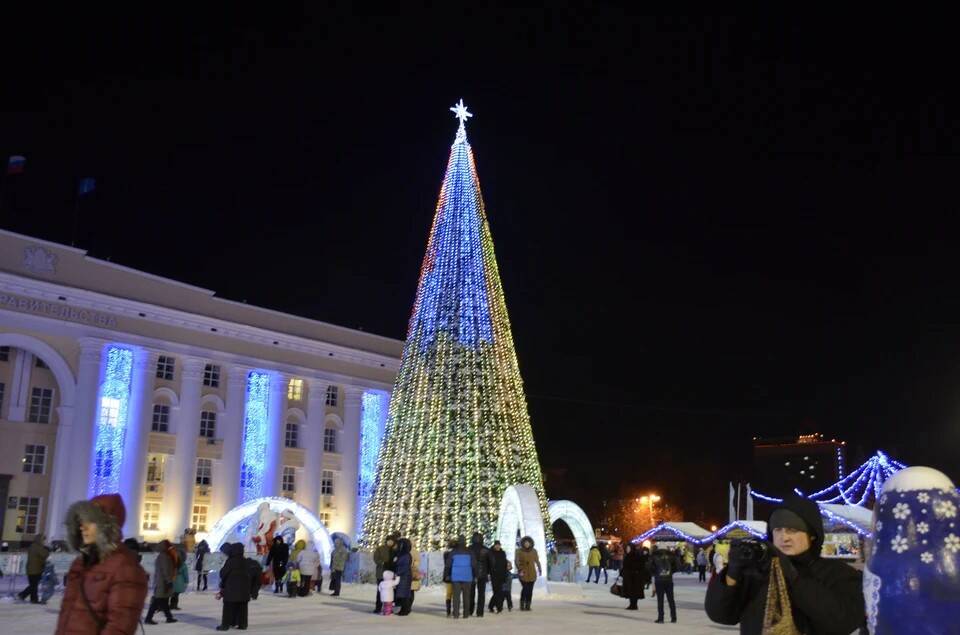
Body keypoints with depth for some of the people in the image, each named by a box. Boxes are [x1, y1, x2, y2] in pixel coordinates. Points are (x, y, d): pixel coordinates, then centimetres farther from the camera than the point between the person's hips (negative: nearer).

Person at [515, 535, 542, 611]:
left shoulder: (534, 551, 7)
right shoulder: (519, 551, -1)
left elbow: (537, 561, 13)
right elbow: (516, 561, -5)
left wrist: (539, 569, 11)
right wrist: (520, 569, -16)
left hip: (532, 573, 3)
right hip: (523, 573, -3)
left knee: (530, 589, -3)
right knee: (525, 588, -14)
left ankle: (528, 605, 4)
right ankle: (522, 605, -2)